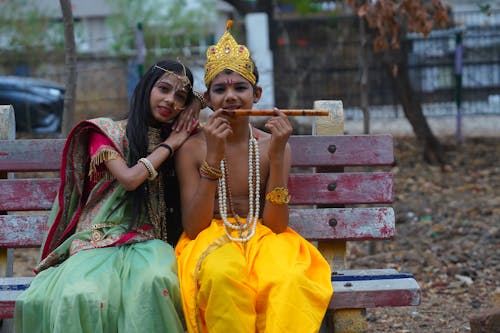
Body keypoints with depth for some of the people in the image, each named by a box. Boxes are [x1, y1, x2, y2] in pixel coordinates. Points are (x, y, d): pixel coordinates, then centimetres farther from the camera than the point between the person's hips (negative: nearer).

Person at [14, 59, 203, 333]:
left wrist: (193, 109, 12)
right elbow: (130, 178, -8)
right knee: (82, 296, -38)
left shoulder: (174, 135, 19)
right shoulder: (106, 132, 7)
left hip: (148, 243, 3)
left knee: (154, 282, -38)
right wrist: (169, 145, 2)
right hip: (99, 240, -2)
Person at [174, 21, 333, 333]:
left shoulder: (273, 145, 2)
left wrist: (276, 157, -17)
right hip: (211, 240, -1)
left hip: (263, 239, 1)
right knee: (223, 275, -38)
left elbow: (276, 225, -6)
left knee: (288, 280, -36)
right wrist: (213, 158, -19)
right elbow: (193, 227, -10)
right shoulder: (192, 149, 0)